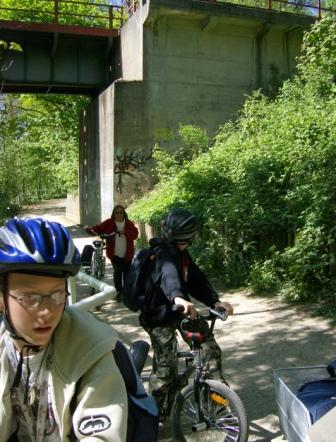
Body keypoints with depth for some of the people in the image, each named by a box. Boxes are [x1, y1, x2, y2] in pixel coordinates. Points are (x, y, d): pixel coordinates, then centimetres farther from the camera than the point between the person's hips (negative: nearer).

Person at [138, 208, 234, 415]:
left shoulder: (181, 253, 6)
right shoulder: (165, 252, -23)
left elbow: (197, 279, 1)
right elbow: (169, 274, -45)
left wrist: (215, 301, -14)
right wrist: (178, 298, -66)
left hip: (179, 310, 8)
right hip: (160, 315, -8)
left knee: (210, 348, 3)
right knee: (165, 368, -5)